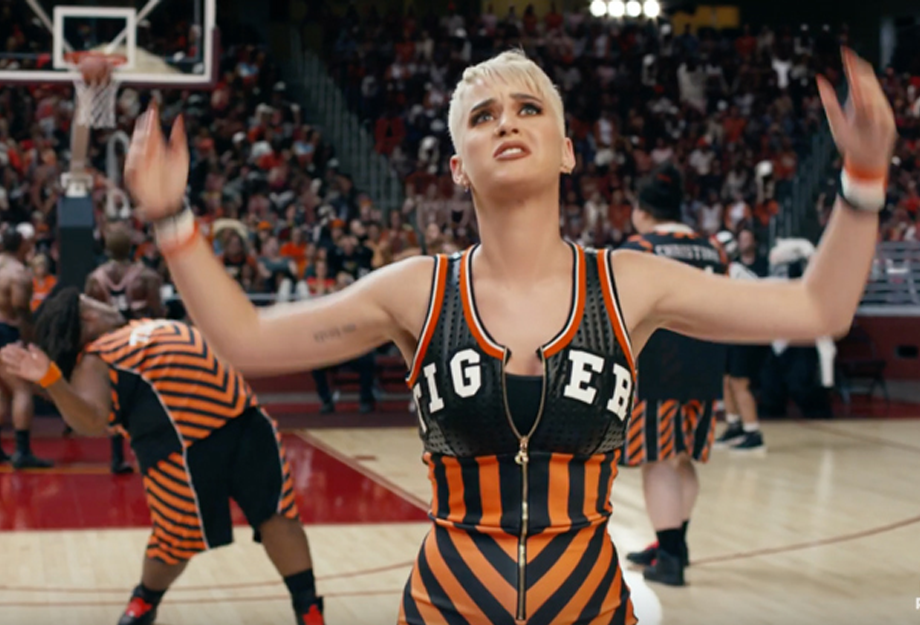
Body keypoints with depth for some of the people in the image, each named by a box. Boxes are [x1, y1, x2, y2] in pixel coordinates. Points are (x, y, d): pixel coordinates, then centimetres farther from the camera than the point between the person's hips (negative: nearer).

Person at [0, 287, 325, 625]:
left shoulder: (146, 328, 21)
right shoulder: (94, 362, -5)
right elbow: (92, 420, -26)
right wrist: (50, 380, -37)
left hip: (243, 419, 7)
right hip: (184, 443, -7)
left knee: (277, 511, 5)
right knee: (178, 539, 6)